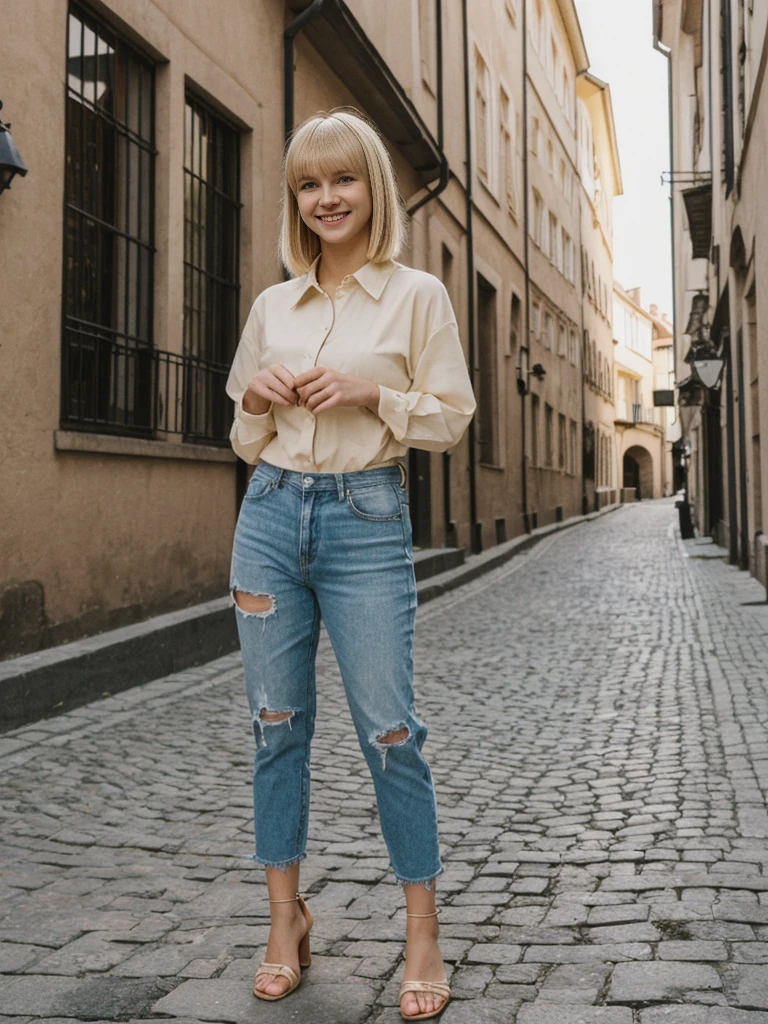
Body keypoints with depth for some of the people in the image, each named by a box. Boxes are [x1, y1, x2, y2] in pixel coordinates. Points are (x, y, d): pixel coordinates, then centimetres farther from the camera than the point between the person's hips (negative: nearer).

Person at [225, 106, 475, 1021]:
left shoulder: (417, 295, 1)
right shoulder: (270, 307, 11)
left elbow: (450, 420, 0)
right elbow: (244, 440, 16)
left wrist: (372, 391, -14)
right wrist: (257, 398, -5)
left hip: (367, 518, -4)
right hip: (271, 514, 4)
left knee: (387, 730, -3)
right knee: (277, 725, 8)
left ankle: (422, 936, 13)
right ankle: (286, 919, 23)